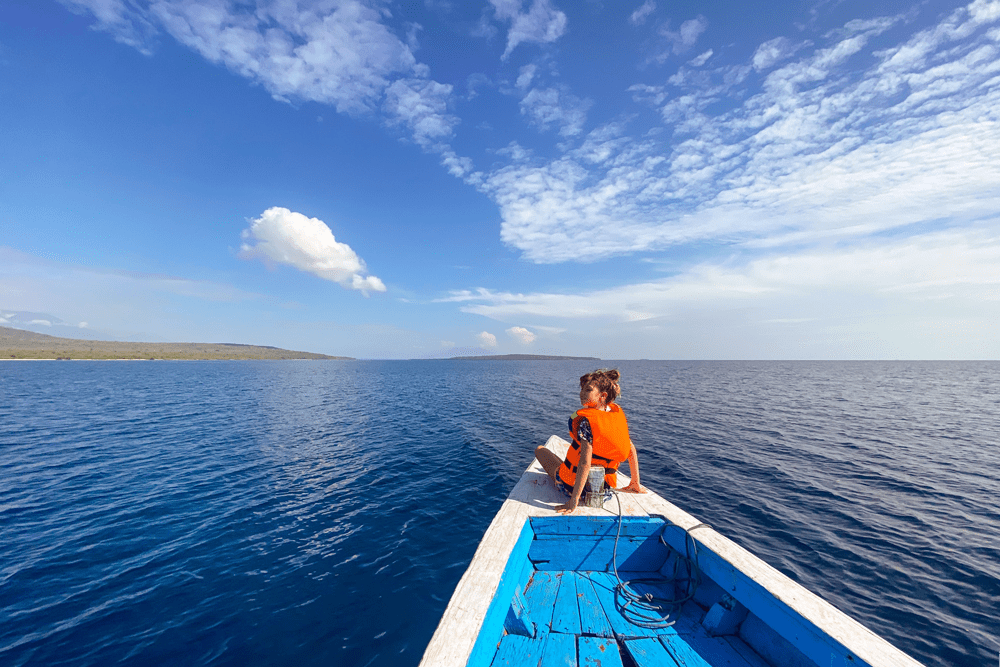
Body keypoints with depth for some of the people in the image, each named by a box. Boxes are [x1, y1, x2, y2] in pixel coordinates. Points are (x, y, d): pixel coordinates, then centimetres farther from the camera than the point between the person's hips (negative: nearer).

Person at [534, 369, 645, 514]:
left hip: (572, 486, -6)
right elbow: (631, 451, -1)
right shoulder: (620, 415, -9)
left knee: (540, 449, 18)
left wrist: (574, 501, -29)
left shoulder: (586, 421, -28)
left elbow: (585, 463, -33)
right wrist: (636, 484, 10)